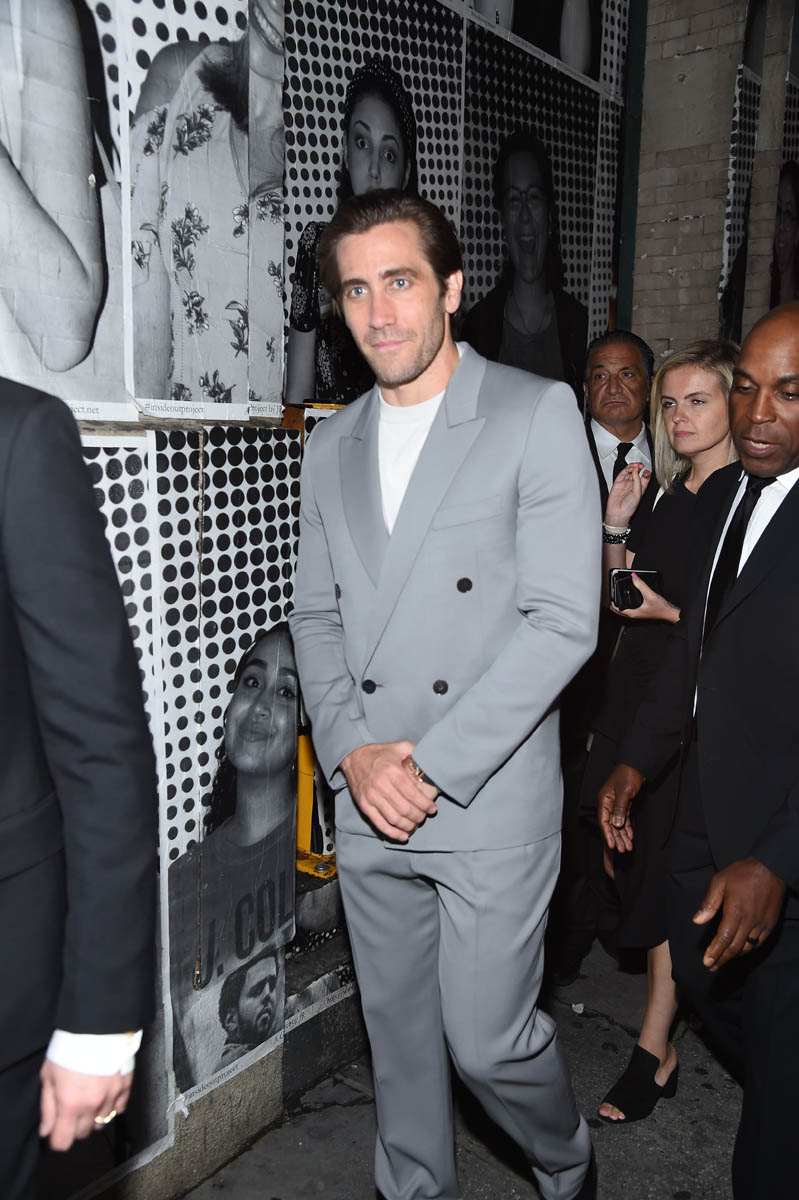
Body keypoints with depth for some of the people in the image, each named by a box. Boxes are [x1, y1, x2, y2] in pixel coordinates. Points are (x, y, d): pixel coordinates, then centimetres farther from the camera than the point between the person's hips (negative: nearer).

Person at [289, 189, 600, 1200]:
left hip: (491, 801, -4)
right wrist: (352, 753, -6)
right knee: (398, 1027, 19)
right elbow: (315, 613, 9)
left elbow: (563, 621, -14)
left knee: (487, 1037, 6)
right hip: (366, 804, 5)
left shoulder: (539, 414, -8)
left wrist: (432, 764, -15)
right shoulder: (330, 445, 9)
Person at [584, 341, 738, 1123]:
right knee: (627, 853, 10)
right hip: (639, 693, 7)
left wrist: (672, 613, -17)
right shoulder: (665, 496, 13)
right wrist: (615, 530, 1)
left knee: (669, 871, -1)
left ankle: (655, 1051, 14)